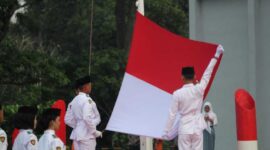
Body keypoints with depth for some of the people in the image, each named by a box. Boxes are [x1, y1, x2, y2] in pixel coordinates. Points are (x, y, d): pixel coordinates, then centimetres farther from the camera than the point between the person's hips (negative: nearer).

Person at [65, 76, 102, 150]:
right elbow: (87, 118, -23)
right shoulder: (87, 100, -12)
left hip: (77, 135, 8)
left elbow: (68, 120, 13)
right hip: (87, 135, -8)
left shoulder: (74, 101, 11)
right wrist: (95, 132, -12)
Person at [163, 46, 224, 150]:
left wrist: (166, 131, 2)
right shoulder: (199, 89, -6)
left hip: (184, 129, -2)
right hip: (197, 128, 2)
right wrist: (216, 56, 14)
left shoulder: (177, 94, -9)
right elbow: (207, 74, 4)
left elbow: (172, 114, -6)